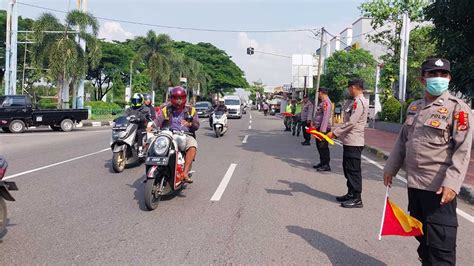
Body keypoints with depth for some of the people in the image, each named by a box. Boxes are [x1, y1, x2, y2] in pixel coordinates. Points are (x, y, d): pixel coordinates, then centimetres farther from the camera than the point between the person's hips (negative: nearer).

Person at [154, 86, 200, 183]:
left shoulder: (191, 110, 11)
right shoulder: (166, 110, 12)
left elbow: (197, 125, 0)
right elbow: (158, 121, -2)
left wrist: (189, 124, -23)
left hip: (186, 135, -1)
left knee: (192, 146, -33)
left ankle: (185, 173, -33)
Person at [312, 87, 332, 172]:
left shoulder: (326, 102, -17)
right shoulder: (322, 102, 15)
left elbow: (326, 117, -25)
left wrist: (322, 130, -28)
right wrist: (314, 123, 23)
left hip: (323, 128, -10)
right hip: (319, 128, 10)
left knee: (323, 147, -7)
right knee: (319, 146, 16)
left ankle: (326, 165, -2)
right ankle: (322, 162, 26)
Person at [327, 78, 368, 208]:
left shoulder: (359, 101, -16)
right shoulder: (358, 101, 16)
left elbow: (351, 122, -22)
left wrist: (334, 133, -17)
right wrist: (338, 133, 17)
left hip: (353, 142, -10)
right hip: (350, 141, 10)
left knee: (353, 170, -5)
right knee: (348, 168, 16)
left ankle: (357, 199, 1)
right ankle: (351, 194, 26)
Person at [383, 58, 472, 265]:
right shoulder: (414, 107, 12)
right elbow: (402, 141, 19)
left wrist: (451, 183, -23)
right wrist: (391, 168, 18)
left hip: (439, 189, -6)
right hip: (414, 184, 6)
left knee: (440, 247, -1)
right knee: (422, 239, 20)